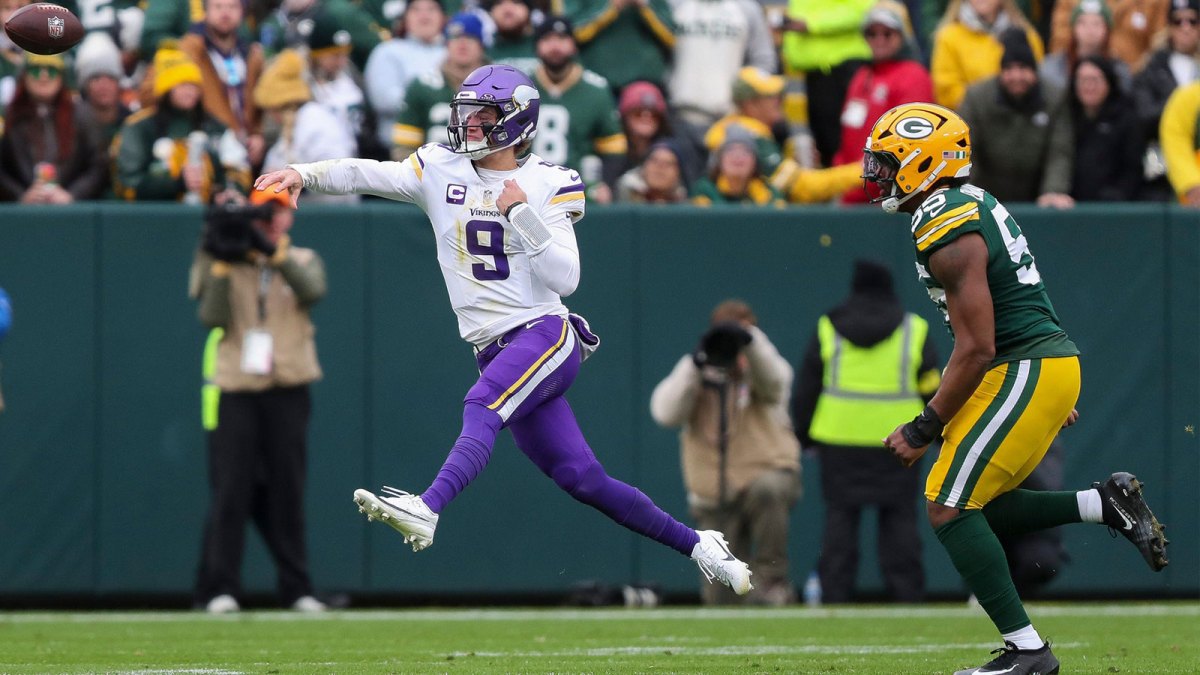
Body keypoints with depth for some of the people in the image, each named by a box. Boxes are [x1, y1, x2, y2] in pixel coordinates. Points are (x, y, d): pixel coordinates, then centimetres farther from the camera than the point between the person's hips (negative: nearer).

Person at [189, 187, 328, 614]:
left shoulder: (303, 261, 11)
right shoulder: (226, 266, 8)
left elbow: (313, 291, -13)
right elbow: (212, 318, -6)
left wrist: (273, 251, -22)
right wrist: (223, 265, -15)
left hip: (287, 390, 1)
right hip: (235, 388, -1)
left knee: (288, 492, 3)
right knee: (231, 491, -6)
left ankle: (296, 588, 8)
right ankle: (219, 588, -5)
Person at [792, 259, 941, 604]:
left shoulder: (828, 329, 5)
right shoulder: (914, 330, 4)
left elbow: (807, 388, 7)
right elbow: (932, 388, 6)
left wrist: (804, 435, 15)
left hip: (839, 441, 0)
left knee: (839, 520, 3)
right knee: (899, 521, 2)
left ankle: (834, 597, 0)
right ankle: (906, 595, -2)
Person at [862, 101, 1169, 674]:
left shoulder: (948, 233, -18)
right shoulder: (975, 206, 14)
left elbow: (976, 349, -20)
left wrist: (923, 430, -14)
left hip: (1023, 371, -10)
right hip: (1050, 362, 10)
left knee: (950, 508, -9)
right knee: (975, 507, 14)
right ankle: (1106, 503, 8)